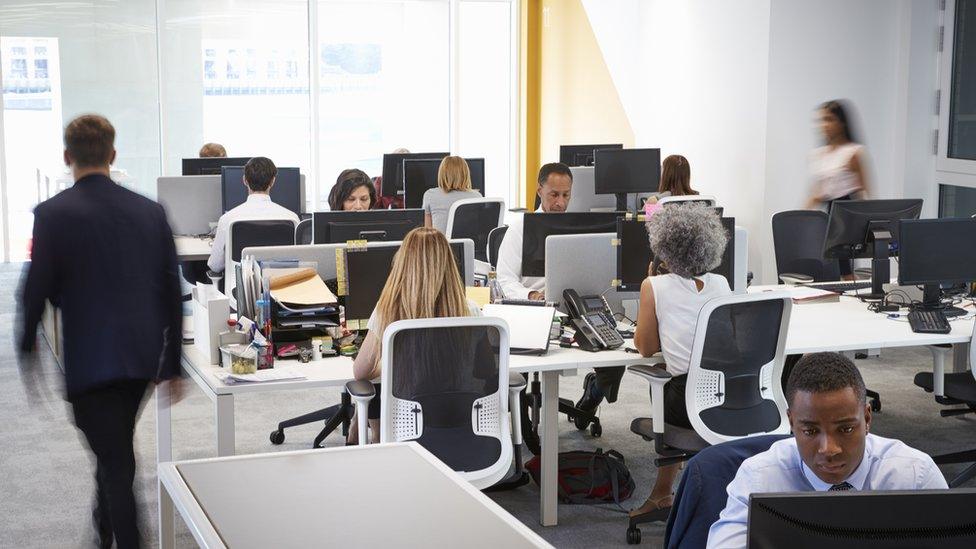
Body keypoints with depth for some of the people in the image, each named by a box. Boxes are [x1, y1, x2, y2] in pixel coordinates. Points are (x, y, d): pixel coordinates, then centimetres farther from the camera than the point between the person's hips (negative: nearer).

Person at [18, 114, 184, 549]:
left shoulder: (53, 213, -10)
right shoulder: (150, 211, 2)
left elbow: (35, 290, -9)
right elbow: (172, 293, 5)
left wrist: (26, 348, 9)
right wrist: (172, 363, 13)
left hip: (87, 358, -5)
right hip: (143, 355, 5)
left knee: (115, 462, -1)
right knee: (116, 450, 25)